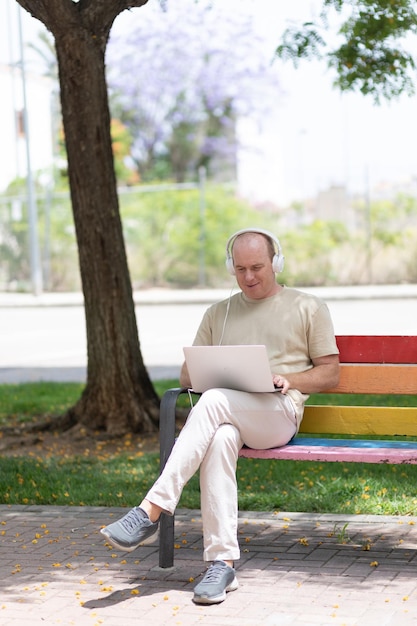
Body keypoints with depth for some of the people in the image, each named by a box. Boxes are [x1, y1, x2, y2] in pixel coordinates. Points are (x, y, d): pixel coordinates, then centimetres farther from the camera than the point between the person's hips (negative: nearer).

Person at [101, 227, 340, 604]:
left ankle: (152, 510, -38)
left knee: (214, 402, -35)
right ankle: (222, 562, -40)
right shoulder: (218, 314, 27)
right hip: (227, 416, 3)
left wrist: (289, 379, -7)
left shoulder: (308, 309, 17)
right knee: (220, 439, -37)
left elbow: (330, 374, 13)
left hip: (279, 412, -3)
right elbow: (186, 375, 23)